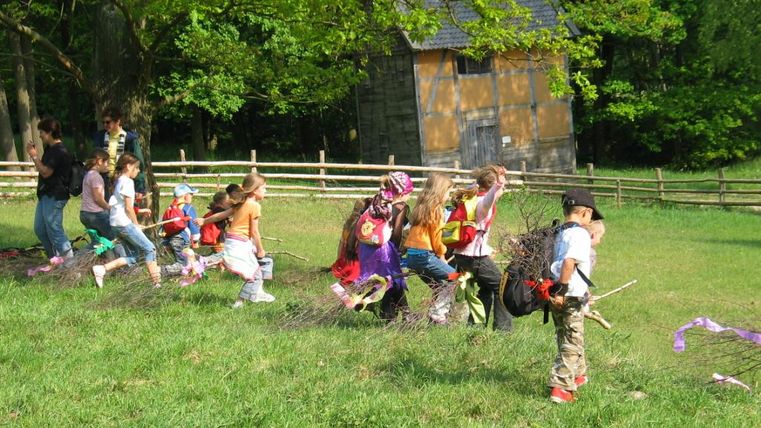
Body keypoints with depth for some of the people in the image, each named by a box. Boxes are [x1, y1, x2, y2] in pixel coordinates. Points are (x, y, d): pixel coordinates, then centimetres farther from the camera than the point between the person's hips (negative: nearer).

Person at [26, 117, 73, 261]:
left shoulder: (59, 151, -17)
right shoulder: (50, 149, 16)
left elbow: (46, 172, -21)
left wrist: (34, 156, -14)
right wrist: (33, 154, 16)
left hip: (55, 196, -11)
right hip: (46, 195, 11)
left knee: (53, 229, -9)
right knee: (40, 229, 13)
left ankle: (68, 258, -3)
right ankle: (54, 257, 22)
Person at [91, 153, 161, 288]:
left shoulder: (118, 180, 17)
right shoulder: (127, 182, -12)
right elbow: (128, 208, -15)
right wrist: (136, 224, -5)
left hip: (115, 222, 9)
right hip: (124, 222, -9)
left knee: (132, 257, 9)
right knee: (149, 249, -5)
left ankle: (101, 269, -1)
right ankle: (157, 282, -9)